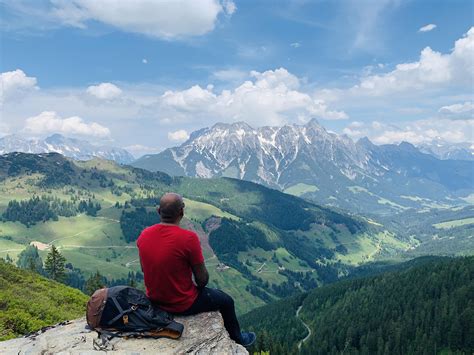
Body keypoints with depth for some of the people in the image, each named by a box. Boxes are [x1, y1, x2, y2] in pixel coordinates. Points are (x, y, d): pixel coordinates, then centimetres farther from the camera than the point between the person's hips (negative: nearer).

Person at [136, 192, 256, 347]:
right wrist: (199, 286, 5)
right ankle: (237, 339, 44)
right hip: (183, 305, -6)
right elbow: (202, 279, -18)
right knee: (226, 300, 21)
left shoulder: (144, 235, -10)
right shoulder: (188, 238, -29)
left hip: (155, 300, 6)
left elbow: (145, 269, 6)